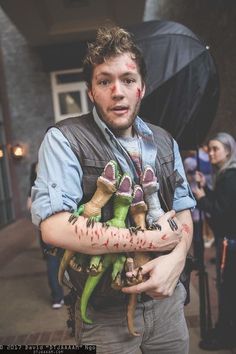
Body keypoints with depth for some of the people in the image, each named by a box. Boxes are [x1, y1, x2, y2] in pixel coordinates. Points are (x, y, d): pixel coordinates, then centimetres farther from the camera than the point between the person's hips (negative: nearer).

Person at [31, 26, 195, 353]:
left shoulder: (164, 142, 3)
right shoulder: (64, 140, -15)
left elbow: (183, 212, 6)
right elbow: (55, 228, -26)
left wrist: (176, 258, -15)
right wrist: (151, 239, -22)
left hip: (166, 297, 5)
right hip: (105, 310, -4)